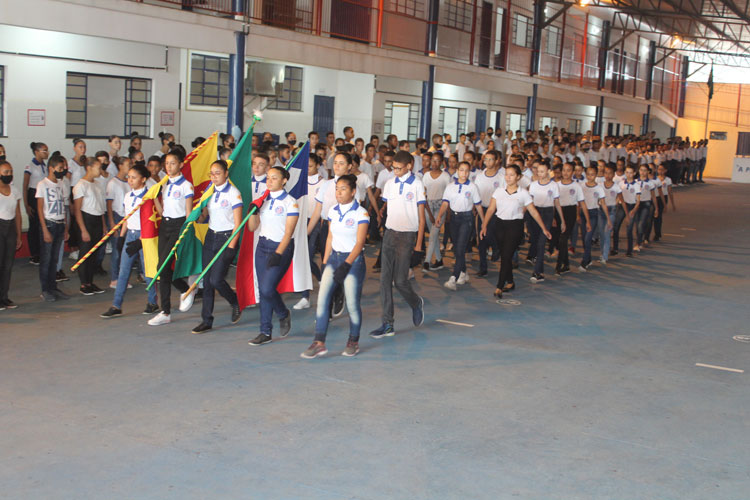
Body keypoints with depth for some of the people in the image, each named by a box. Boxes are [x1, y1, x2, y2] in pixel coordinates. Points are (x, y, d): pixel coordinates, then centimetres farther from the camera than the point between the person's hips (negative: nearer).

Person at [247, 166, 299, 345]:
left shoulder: (290, 202, -8)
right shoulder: (263, 201, 9)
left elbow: (288, 232, -14)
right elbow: (252, 227, 10)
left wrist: (278, 253, -22)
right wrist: (253, 211, -8)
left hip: (281, 248, -6)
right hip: (262, 246, 6)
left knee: (267, 288, -15)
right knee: (262, 290, 6)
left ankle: (284, 314, 15)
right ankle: (265, 332, 13)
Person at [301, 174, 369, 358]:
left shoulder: (361, 213, -9)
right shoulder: (333, 212, 8)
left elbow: (359, 243, -14)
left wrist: (346, 265, -22)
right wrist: (324, 263, 12)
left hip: (353, 260, -5)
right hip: (334, 258, 5)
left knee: (352, 303, -2)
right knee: (322, 299, -8)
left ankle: (353, 342, 18)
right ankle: (319, 343, -7)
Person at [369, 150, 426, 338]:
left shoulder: (417, 185, -4)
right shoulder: (389, 184, 9)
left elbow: (421, 216, -3)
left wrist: (419, 243, -7)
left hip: (407, 236, -5)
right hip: (389, 233, 5)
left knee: (400, 280, -7)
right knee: (385, 279, -1)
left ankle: (416, 304, 25)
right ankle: (388, 325, 3)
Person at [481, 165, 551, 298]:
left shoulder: (523, 193, -1)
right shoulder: (499, 191, 5)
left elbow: (534, 212, 5)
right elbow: (491, 209, 3)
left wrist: (544, 228, 6)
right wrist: (484, 226, -8)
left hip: (515, 226, -3)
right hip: (500, 224, 3)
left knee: (506, 255, -11)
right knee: (504, 255, 10)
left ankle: (499, 287, -11)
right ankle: (510, 282, 27)